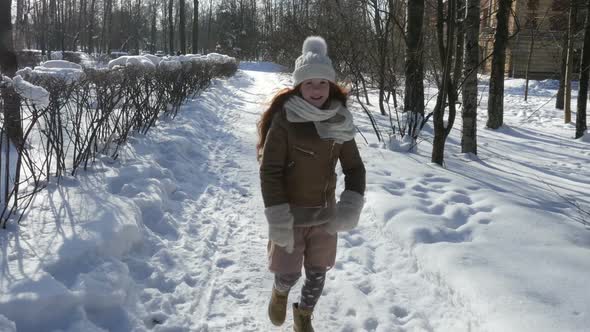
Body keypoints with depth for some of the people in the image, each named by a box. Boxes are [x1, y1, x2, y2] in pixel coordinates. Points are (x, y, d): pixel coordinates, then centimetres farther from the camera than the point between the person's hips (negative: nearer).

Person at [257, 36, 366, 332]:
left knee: (317, 274, 16)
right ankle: (280, 292, 45)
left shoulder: (340, 121, -4)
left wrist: (351, 205, -16)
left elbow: (354, 167, 0)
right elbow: (270, 170, -16)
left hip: (326, 214, 4)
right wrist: (278, 219, -20)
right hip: (291, 214, -3)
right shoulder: (284, 119, -17)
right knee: (289, 273, 8)